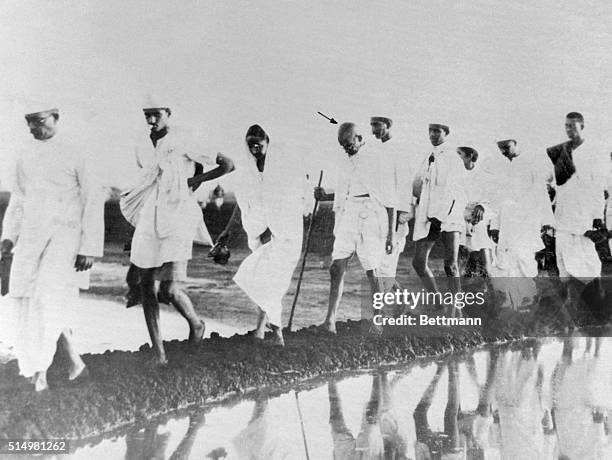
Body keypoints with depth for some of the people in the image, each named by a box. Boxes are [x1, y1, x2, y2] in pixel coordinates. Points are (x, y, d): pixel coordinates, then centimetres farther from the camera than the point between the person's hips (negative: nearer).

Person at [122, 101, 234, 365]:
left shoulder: (184, 143, -8)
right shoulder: (148, 144, 11)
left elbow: (227, 165, -7)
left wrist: (196, 181, -2)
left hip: (177, 220, -6)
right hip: (148, 221, 6)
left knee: (170, 290, -15)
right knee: (145, 287, 4)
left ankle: (196, 324, 17)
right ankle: (158, 352, 14)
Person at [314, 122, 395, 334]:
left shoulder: (376, 162, -5)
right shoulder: (347, 163, 14)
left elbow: (389, 201, -5)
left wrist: (390, 234, -7)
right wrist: (325, 197, 7)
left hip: (370, 222, -6)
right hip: (347, 222, 6)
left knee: (372, 273, 0)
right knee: (336, 268, -3)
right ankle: (330, 321, -2)